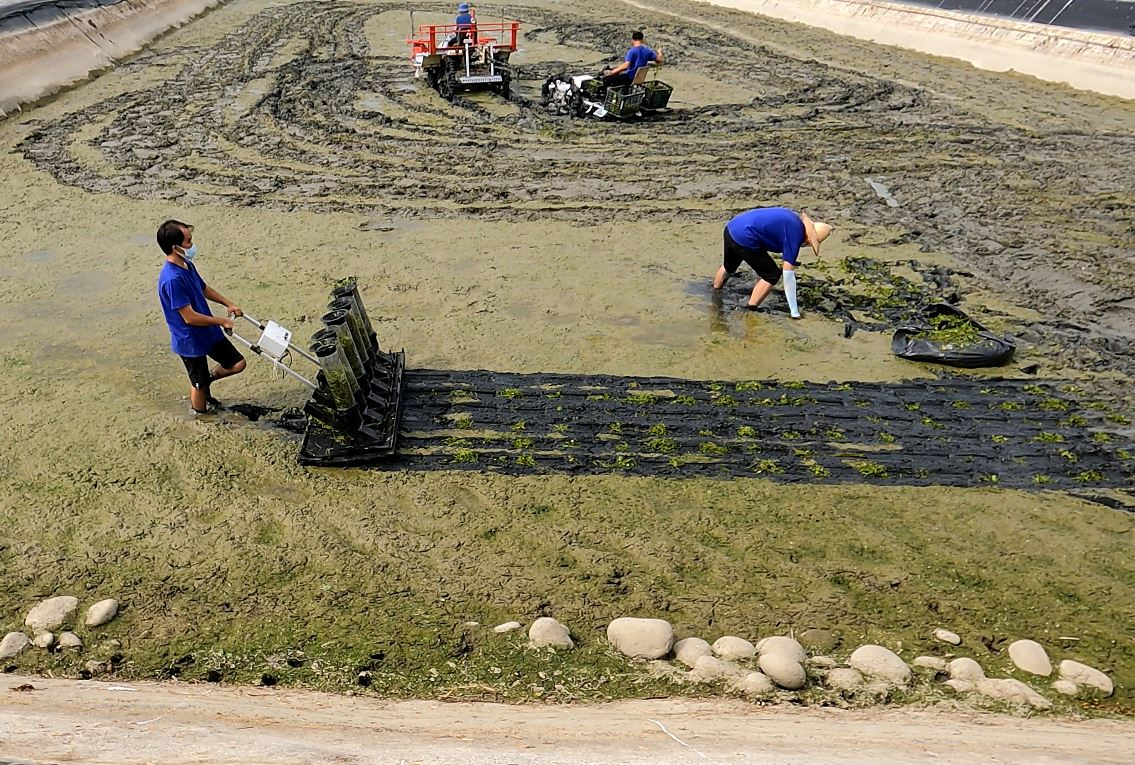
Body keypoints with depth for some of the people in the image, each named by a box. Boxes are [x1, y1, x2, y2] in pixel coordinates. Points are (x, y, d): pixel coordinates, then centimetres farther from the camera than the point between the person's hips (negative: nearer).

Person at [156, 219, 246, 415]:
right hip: (190, 341, -8)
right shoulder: (172, 279, -30)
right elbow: (190, 317, -29)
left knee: (237, 364, 12)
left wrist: (228, 303, 10)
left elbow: (204, 288, 19)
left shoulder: (187, 265, 0)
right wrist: (222, 321, -18)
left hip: (208, 333, 8)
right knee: (199, 384, 10)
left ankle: (207, 380, 35)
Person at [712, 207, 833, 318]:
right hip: (744, 240, -9)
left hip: (731, 228, 9)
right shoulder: (795, 234, -11)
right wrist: (794, 312, -6)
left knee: (728, 267, 34)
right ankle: (749, 310, 7)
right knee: (772, 275, 4)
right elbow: (788, 274, -10)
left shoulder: (797, 217, 13)